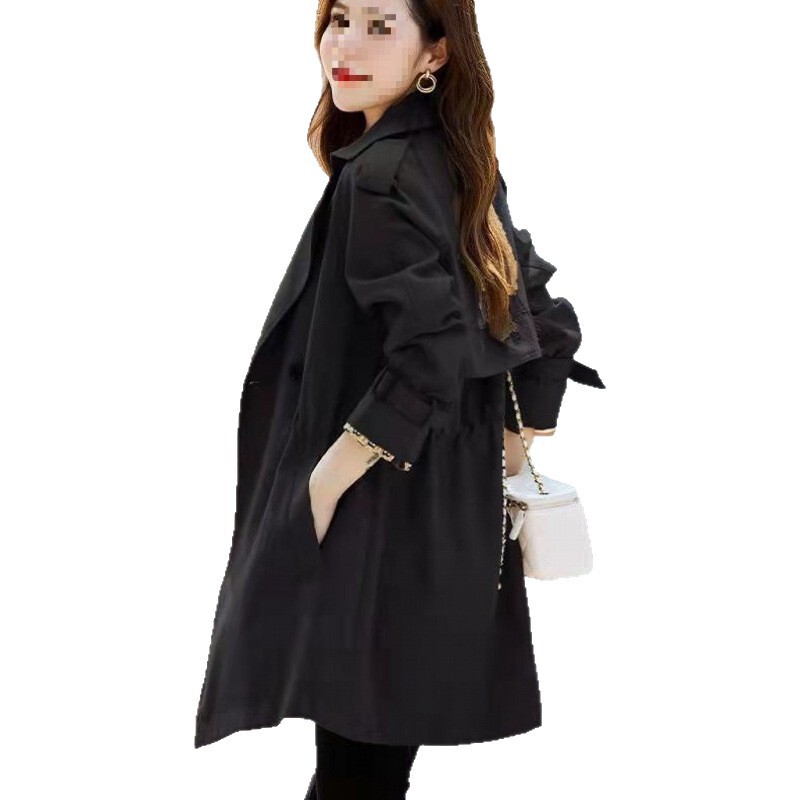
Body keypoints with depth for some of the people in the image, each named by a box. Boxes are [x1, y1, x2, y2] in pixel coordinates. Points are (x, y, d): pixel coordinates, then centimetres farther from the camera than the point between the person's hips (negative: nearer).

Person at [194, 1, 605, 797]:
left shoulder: (379, 176, -17)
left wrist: (322, 485, -19)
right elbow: (545, 317, 13)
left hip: (380, 519, -9)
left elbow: (431, 352, -26)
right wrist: (512, 446, 15)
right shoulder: (458, 166, 10)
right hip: (447, 510, 9)